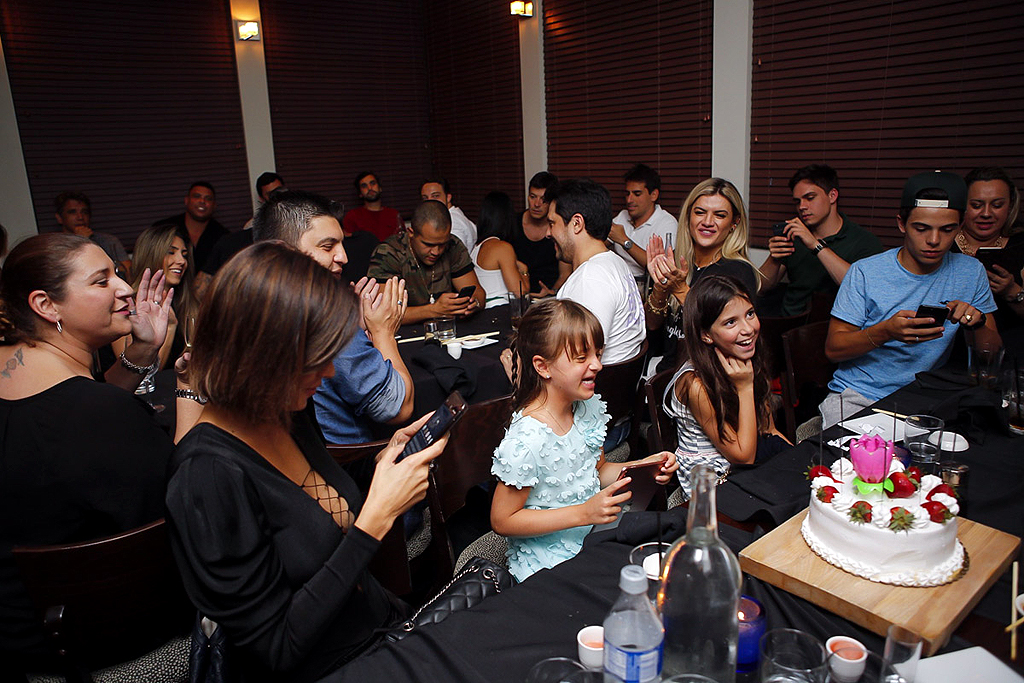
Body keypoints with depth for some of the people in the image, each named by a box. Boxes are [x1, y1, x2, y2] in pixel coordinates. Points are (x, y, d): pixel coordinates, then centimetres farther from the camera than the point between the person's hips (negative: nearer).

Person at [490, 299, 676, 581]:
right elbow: (502, 520, -19)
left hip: (593, 539, 7)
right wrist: (584, 513, -24)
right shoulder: (526, 441, -26)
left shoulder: (588, 407, -2)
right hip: (547, 562, -7)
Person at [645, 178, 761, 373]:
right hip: (666, 369, 5)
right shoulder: (675, 263, 6)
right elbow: (652, 324, 6)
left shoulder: (739, 272, -7)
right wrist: (660, 286, -11)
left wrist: (681, 290, -21)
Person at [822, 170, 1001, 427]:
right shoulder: (865, 272, -6)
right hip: (856, 396, -3)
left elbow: (992, 356, 9)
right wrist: (886, 332, -26)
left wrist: (978, 325, -14)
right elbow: (833, 349, -8)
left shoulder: (971, 273, 4)